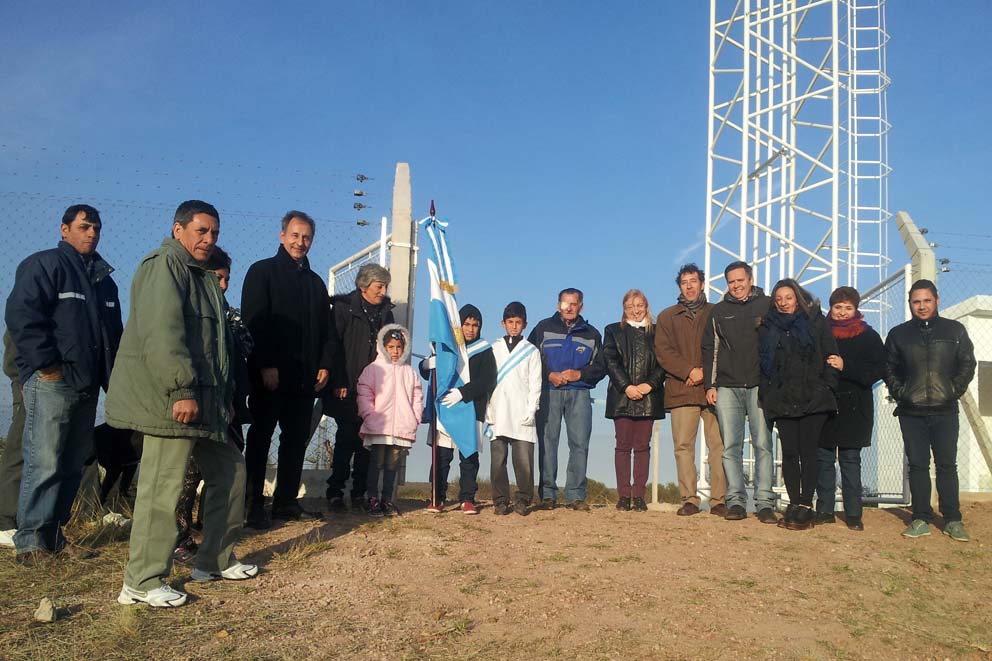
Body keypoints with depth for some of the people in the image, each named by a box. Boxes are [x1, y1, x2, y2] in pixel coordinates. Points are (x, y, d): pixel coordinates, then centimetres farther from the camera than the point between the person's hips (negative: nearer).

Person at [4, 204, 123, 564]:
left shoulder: (104, 278, 21)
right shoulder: (44, 265, -1)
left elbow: (113, 332, 26)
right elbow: (22, 315, -12)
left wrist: (111, 377, 16)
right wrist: (46, 365, -17)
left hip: (88, 386, 8)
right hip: (52, 382, -7)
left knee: (73, 465, 9)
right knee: (44, 463, -9)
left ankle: (53, 533, 18)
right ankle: (31, 540, -1)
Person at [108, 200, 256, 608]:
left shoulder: (201, 276, 23)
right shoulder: (165, 265, -8)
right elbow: (161, 332, -21)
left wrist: (226, 397, 23)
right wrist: (181, 390, -26)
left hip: (203, 401, 11)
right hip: (171, 401, -10)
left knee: (229, 470, 15)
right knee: (163, 487, -8)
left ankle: (216, 561, 25)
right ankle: (142, 583, 0)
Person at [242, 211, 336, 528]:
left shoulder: (315, 282, 19)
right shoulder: (262, 271, 1)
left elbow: (327, 330, 19)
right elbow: (254, 322, -9)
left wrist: (325, 365, 5)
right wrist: (266, 366, -17)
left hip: (305, 377, 6)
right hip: (270, 375, -6)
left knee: (297, 439, 7)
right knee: (261, 438, -1)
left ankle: (287, 501, 15)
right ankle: (254, 505, 3)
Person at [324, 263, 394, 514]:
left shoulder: (385, 312, 13)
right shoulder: (344, 306, 0)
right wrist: (338, 383, -11)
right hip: (347, 390, -4)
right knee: (346, 440, -3)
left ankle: (360, 493, 11)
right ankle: (335, 493, 6)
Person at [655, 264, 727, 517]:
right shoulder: (667, 317, 16)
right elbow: (662, 352, 5)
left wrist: (705, 372, -8)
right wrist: (689, 370, -8)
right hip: (681, 391, 1)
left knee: (718, 446, -5)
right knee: (683, 446, -3)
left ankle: (719, 500, -1)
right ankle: (689, 500, 2)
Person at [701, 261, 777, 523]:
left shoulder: (768, 306, 9)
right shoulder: (718, 312, 15)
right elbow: (709, 350, 14)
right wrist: (710, 385, 5)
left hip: (760, 386, -2)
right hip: (727, 388, 2)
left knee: (763, 445, -4)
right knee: (730, 447, 0)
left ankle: (765, 502, -2)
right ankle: (736, 501, 3)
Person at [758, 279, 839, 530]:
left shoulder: (816, 322, 7)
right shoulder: (768, 328, 13)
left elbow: (831, 356, 4)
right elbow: (763, 364, 12)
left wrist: (826, 389, -5)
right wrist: (767, 395, 3)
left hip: (813, 399, -2)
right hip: (783, 401, 2)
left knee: (809, 451, -4)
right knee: (789, 453, 1)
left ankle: (806, 505, 1)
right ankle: (794, 504, 7)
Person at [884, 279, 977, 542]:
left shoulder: (955, 330, 5)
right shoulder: (898, 334, 7)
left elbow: (967, 364, 6)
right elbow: (889, 369, 11)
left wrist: (955, 391, -5)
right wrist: (900, 393, -2)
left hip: (945, 411, -1)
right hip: (911, 412, 1)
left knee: (947, 464, 3)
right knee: (917, 465, 3)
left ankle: (953, 520, 10)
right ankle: (921, 520, 8)